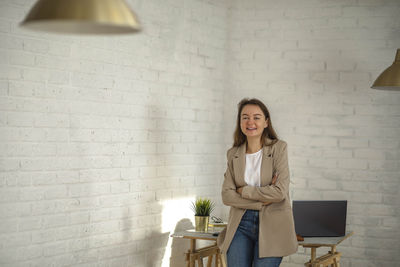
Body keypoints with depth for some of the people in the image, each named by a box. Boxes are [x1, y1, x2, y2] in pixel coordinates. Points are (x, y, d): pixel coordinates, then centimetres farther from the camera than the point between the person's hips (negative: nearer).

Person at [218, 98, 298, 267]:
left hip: (271, 226, -3)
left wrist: (243, 190, -6)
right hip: (240, 224, 3)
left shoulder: (278, 148, -2)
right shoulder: (233, 154, 8)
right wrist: (262, 201, -11)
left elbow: (280, 192, -12)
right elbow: (226, 195, -1)